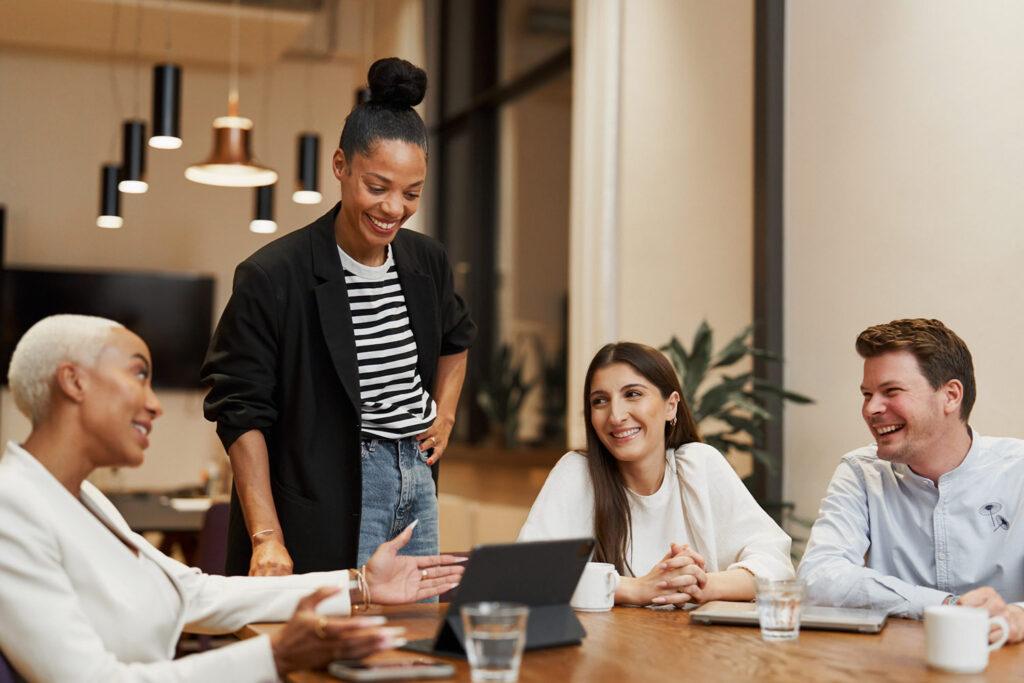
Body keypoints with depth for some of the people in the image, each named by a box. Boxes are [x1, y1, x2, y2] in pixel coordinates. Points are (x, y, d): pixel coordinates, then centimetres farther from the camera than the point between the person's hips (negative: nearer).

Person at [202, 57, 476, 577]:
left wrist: (444, 417, 13)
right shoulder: (272, 276, -12)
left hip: (415, 481, 7)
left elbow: (456, 338, 29)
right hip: (327, 501, -6)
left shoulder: (427, 262, 7)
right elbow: (241, 412, -13)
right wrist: (266, 537, -19)